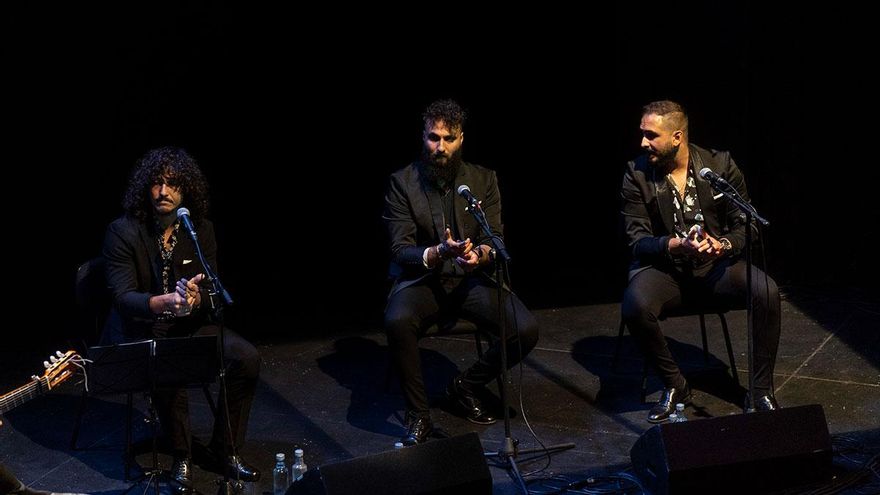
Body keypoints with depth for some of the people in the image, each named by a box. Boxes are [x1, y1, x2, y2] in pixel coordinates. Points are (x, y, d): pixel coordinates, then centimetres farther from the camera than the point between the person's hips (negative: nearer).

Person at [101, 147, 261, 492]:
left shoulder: (202, 229, -1)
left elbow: (213, 290, -3)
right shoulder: (123, 231, -13)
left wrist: (196, 296, -30)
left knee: (246, 358, -18)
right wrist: (164, 302, -42)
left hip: (189, 324, 5)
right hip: (140, 330, -4)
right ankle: (181, 457, -13)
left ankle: (225, 447, 0)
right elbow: (123, 297, -21)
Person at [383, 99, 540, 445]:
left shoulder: (484, 179, 5)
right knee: (397, 321, -37)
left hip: (472, 277, 3)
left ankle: (466, 387, 5)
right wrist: (439, 254, -27)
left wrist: (479, 253, -24)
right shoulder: (402, 182, -2)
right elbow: (400, 250, -7)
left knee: (526, 329, -22)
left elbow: (495, 240, 2)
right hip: (421, 278, -2)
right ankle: (418, 414, -17)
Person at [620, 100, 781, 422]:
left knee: (767, 292, -27)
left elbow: (747, 225, 1)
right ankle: (675, 386, -10)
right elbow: (637, 240, -7)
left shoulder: (720, 165, -2)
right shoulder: (637, 174, -5)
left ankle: (761, 390, -11)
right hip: (663, 267, -1)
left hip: (715, 264, 1)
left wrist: (723, 245, -22)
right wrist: (677, 245, -26)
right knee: (634, 306, -33)